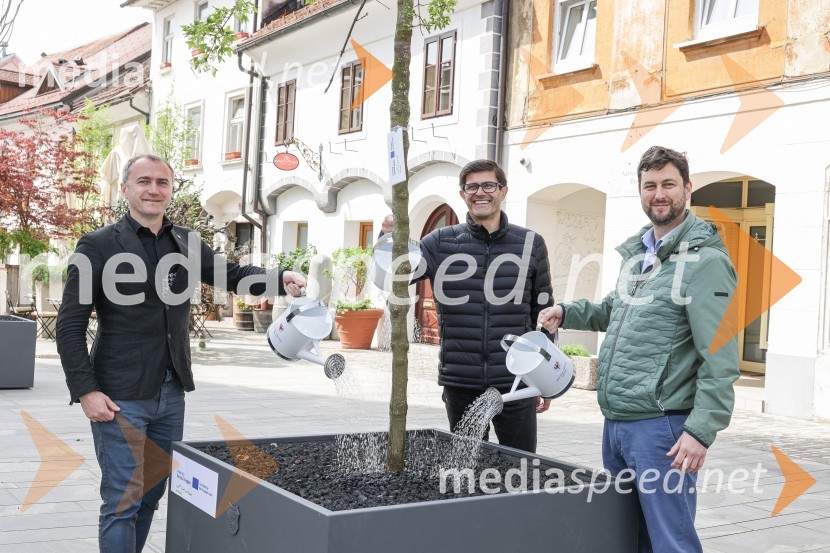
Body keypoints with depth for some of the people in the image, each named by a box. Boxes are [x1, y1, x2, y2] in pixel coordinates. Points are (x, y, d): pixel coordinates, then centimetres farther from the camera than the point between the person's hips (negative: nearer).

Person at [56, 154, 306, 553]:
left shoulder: (186, 243, 8)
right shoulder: (98, 246, -7)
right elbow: (70, 325, -8)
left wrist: (280, 279, -8)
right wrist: (85, 392, -15)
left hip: (171, 394, 5)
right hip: (119, 399, -5)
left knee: (152, 495, 15)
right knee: (123, 501, -1)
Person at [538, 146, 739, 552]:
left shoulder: (705, 260, -11)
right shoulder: (636, 252, 15)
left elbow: (720, 357, -16)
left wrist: (702, 429, -21)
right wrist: (567, 313, 17)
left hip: (660, 427, -8)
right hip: (614, 423, 8)